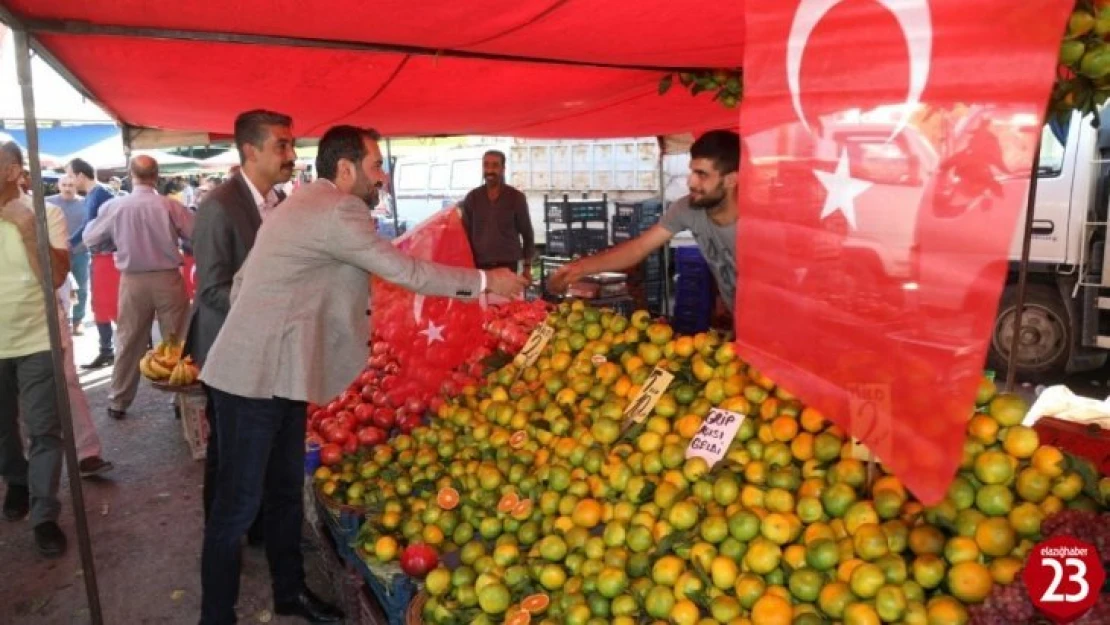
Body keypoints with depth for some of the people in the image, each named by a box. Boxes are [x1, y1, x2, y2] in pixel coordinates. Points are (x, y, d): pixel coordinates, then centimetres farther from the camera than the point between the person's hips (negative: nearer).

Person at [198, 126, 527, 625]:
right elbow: (406, 271, -15)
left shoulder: (306, 205, 14)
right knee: (239, 503, 0)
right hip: (257, 379, -10)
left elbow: (242, 280, 17)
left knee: (286, 489, 19)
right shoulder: (338, 210, -17)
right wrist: (485, 281, -7)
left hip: (277, 373, 10)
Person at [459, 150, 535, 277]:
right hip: (479, 265, 2)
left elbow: (527, 234, 8)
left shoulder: (516, 197, 3)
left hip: (508, 265, -1)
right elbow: (465, 233, 9)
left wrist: (527, 266, 4)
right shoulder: (472, 198, 7)